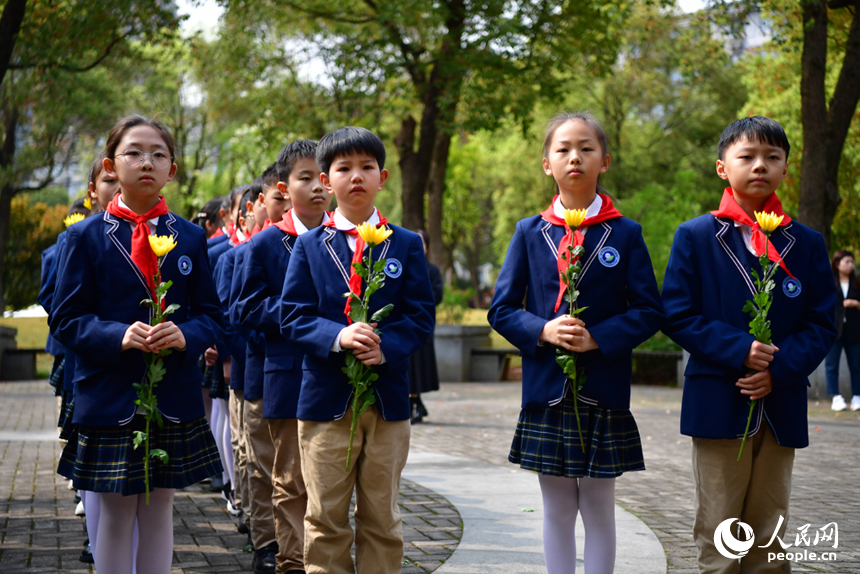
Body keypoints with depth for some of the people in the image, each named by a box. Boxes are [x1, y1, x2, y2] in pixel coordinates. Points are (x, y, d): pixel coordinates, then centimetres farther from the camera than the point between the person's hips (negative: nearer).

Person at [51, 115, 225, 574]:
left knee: (159, 511, 10)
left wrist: (187, 335, -15)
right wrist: (117, 335, -20)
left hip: (175, 396, 2)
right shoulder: (86, 237, 0)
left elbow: (211, 315, 7)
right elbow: (66, 318, -3)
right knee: (115, 515, 5)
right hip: (109, 395, -2)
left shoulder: (191, 238, 6)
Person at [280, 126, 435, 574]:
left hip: (388, 397, 1)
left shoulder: (406, 244, 7)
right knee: (325, 519, 4)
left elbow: (420, 315, 1)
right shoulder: (309, 246, 5)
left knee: (382, 519, 8)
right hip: (325, 398, -1)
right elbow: (293, 315, -1)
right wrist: (337, 336, -20)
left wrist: (386, 348, -18)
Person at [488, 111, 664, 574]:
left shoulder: (625, 234, 1)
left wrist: (597, 338, -16)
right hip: (547, 391, 1)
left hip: (604, 393, -1)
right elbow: (501, 309, 4)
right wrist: (543, 331, -14)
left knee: (599, 509, 7)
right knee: (557, 510, 9)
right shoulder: (530, 233, 5)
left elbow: (648, 310, -3)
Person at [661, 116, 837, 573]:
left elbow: (821, 324, 4)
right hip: (718, 403, -3)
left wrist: (779, 370, -13)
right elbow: (677, 316, -5)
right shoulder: (695, 237, 1)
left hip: (781, 409, 3)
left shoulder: (806, 244, 7)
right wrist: (738, 349, -18)